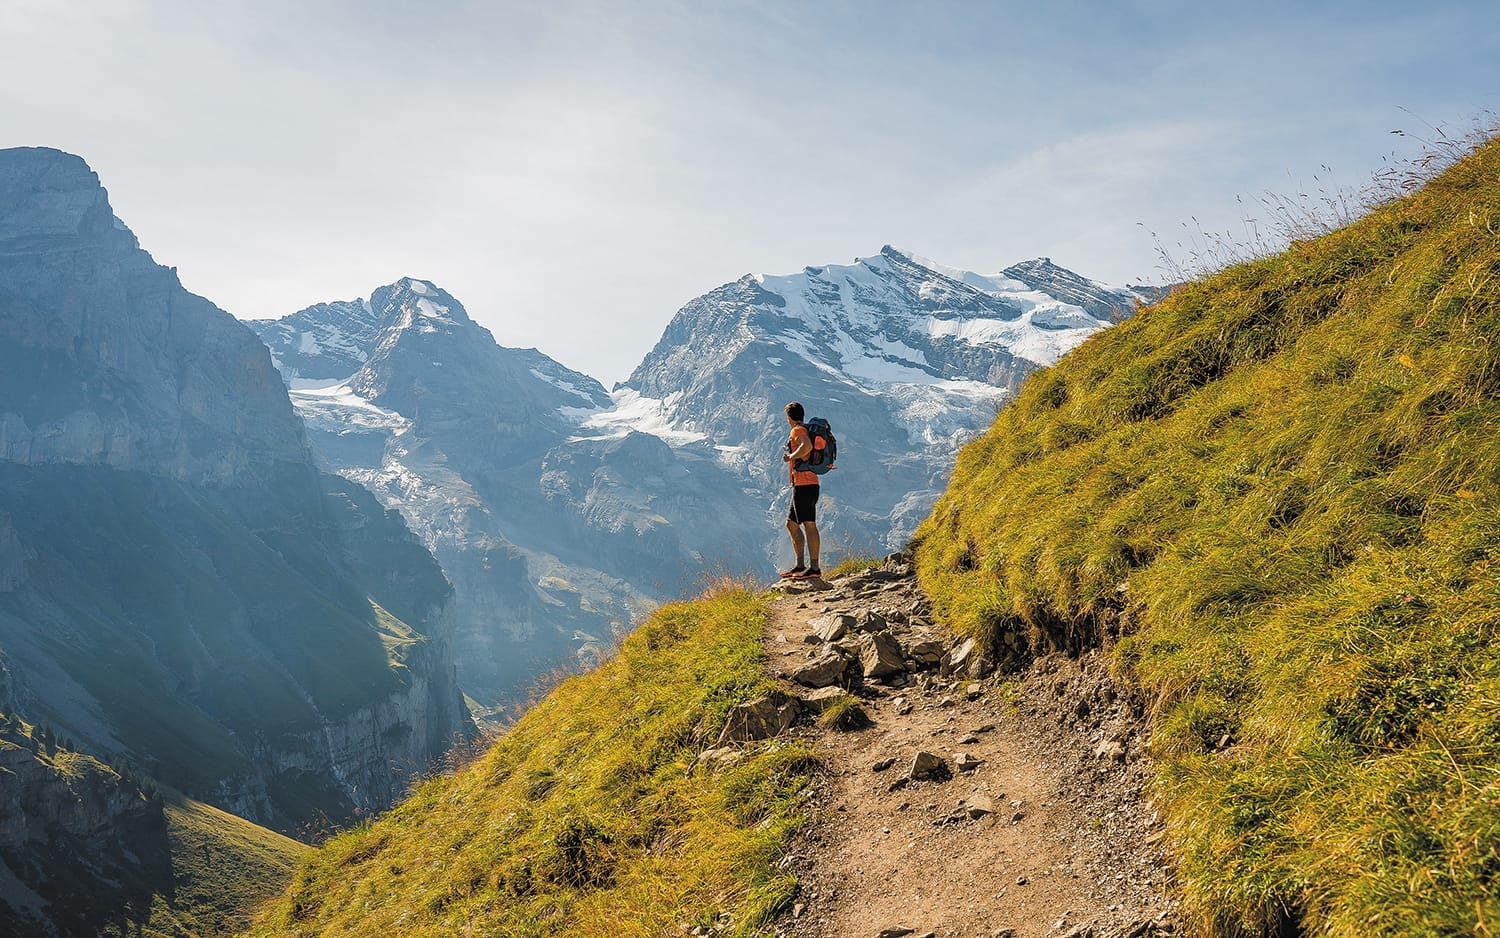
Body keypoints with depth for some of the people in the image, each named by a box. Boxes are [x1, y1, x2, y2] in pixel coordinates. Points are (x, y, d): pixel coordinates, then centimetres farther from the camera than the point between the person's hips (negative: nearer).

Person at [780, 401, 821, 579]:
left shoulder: (798, 430, -9)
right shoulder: (808, 430, 21)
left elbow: (807, 446, -30)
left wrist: (791, 457, -16)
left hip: (804, 484, -10)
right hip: (805, 485, 10)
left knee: (809, 525, -11)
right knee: (791, 524, 15)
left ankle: (814, 568, -12)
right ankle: (800, 566, 15)